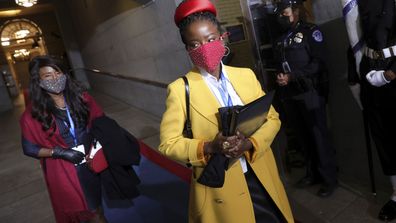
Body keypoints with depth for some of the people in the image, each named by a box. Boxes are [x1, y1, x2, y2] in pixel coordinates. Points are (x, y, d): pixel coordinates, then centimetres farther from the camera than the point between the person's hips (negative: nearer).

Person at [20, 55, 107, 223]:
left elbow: (99, 120, 6)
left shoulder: (79, 96, -6)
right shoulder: (34, 113, -13)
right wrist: (60, 153, -18)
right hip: (64, 170, -3)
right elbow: (29, 148, -7)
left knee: (97, 206, 23)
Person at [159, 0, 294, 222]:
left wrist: (249, 143, -16)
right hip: (220, 187, -4)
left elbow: (272, 118, 3)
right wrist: (209, 148, -26)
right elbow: (168, 143, -10)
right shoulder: (180, 89, -11)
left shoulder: (246, 75, 0)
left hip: (262, 178, 4)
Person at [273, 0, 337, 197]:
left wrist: (292, 77, -16)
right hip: (289, 95, 6)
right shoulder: (281, 40, 16)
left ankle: (329, 178, 12)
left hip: (309, 93, -5)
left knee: (318, 136, -1)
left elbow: (319, 63, -12)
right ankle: (312, 174, 25)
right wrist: (280, 79, 3)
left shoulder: (310, 31, -2)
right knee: (303, 137, 11)